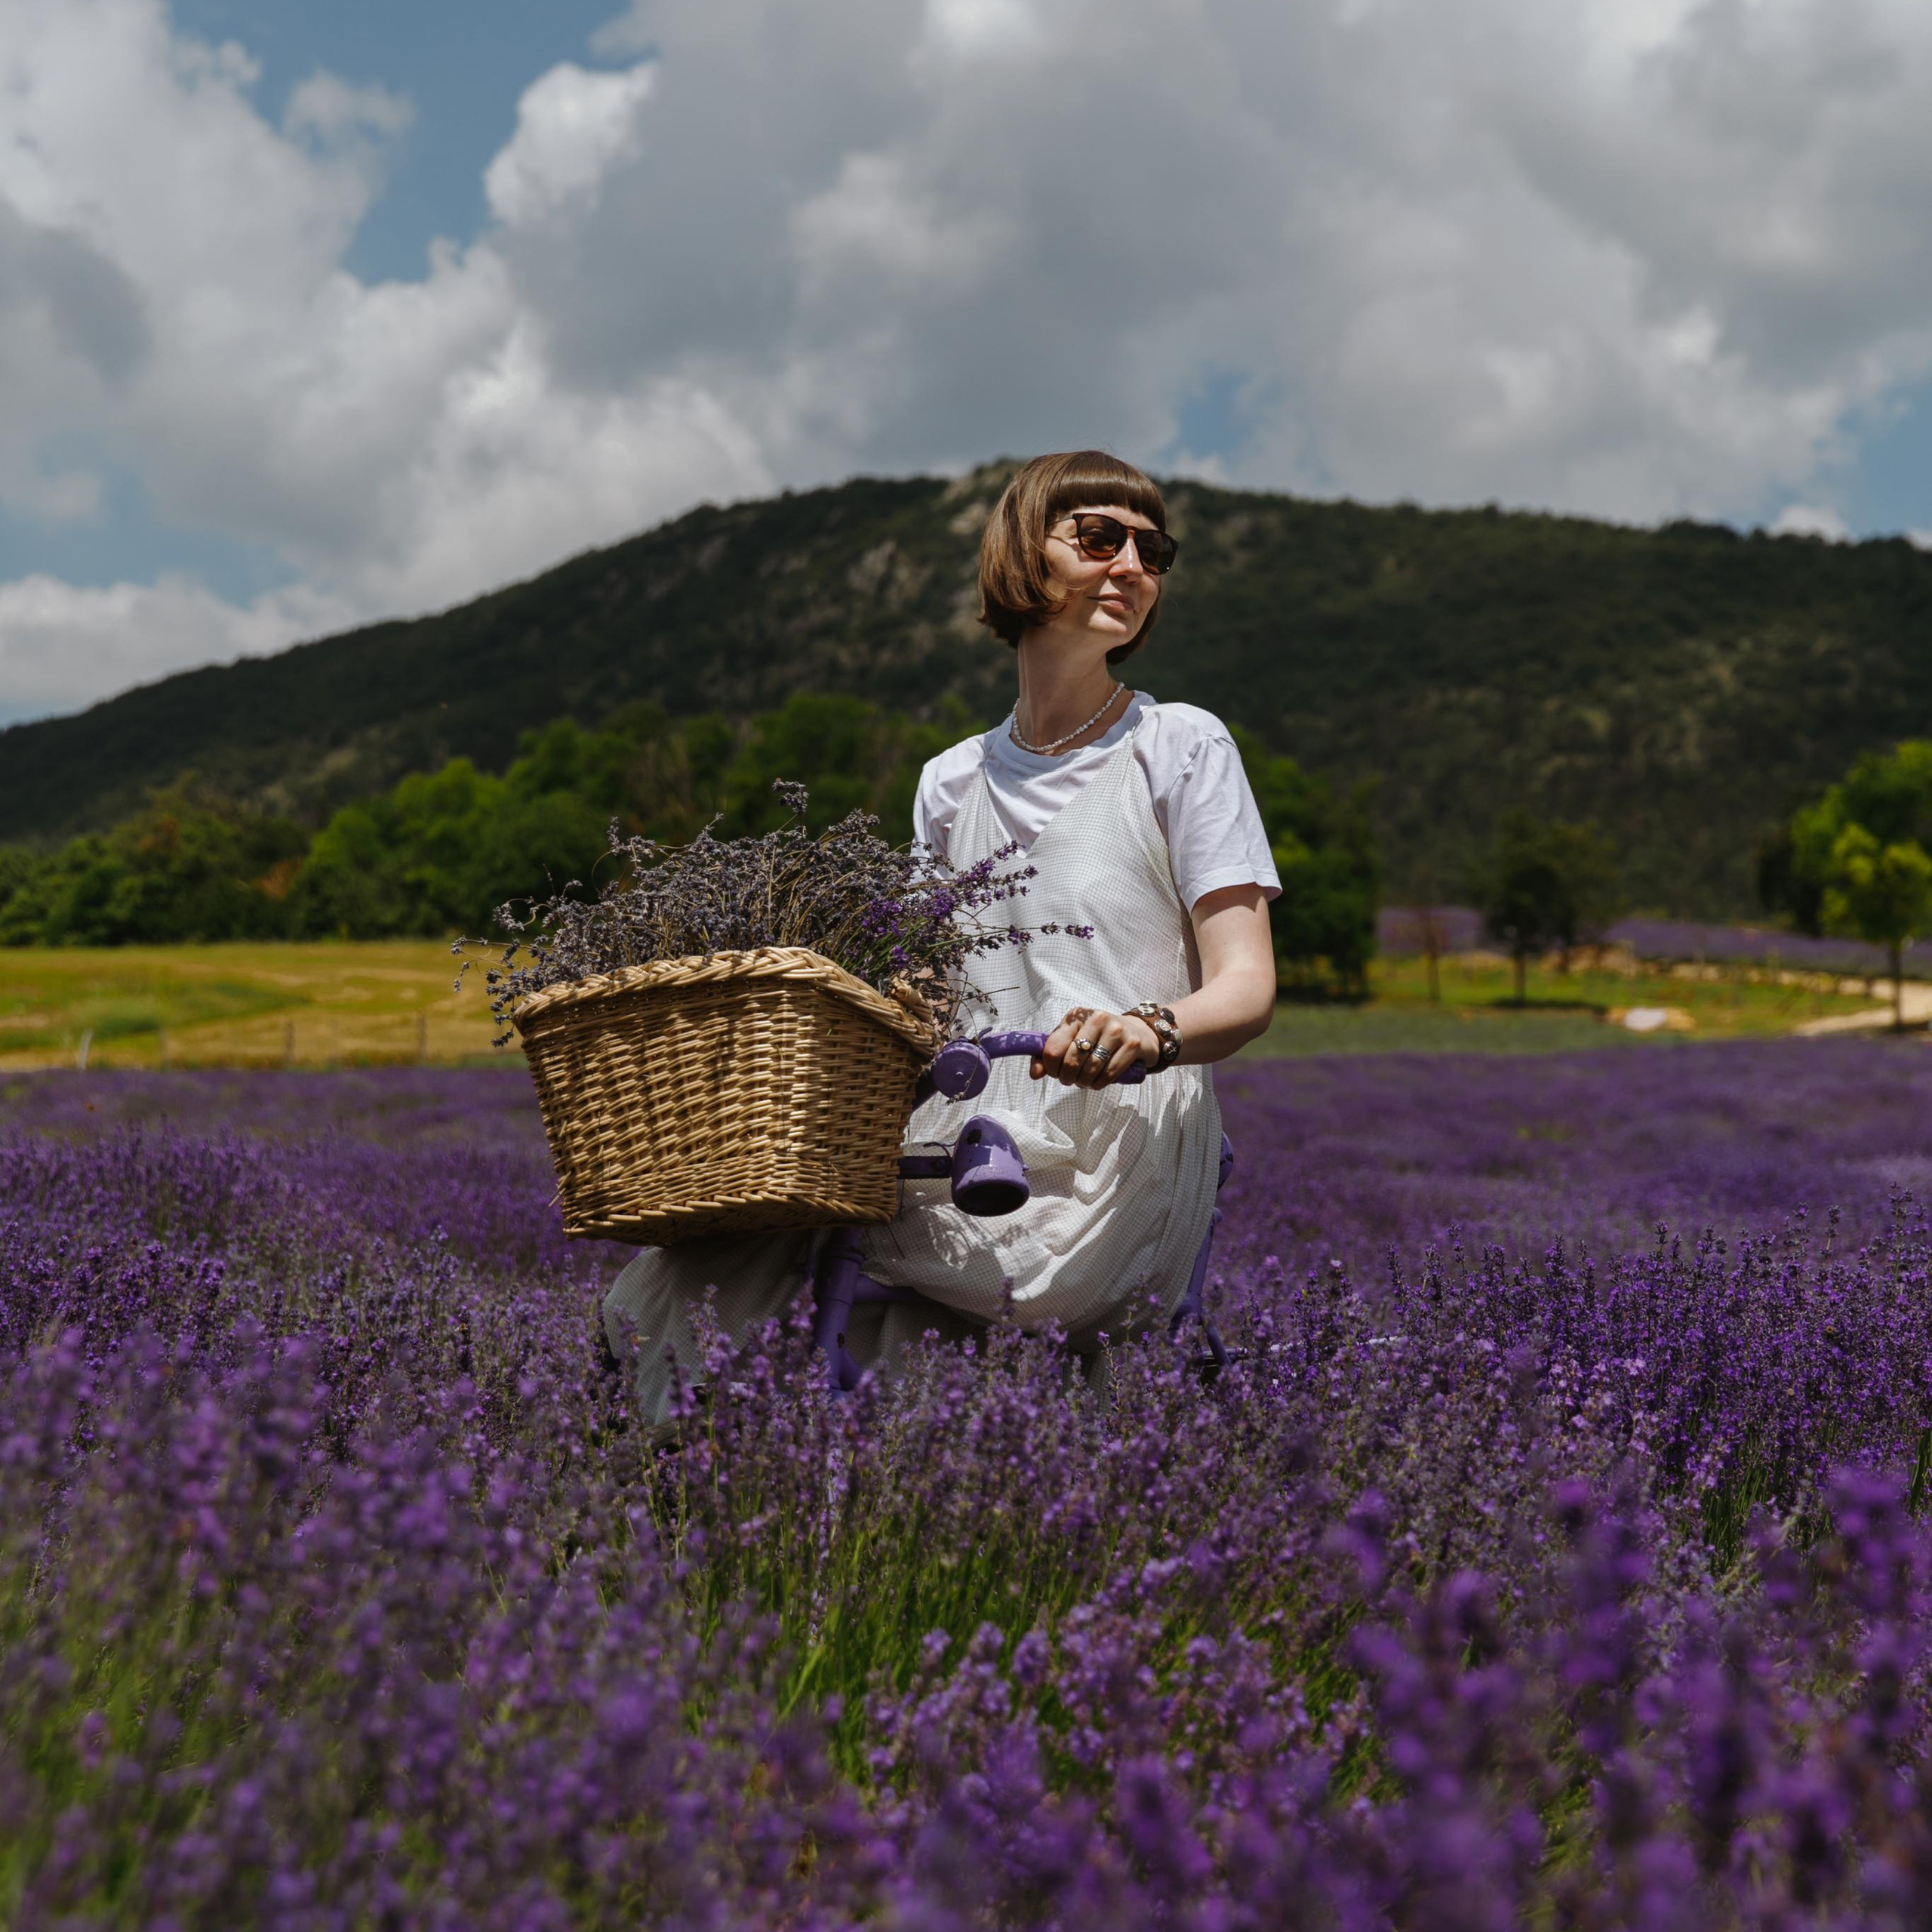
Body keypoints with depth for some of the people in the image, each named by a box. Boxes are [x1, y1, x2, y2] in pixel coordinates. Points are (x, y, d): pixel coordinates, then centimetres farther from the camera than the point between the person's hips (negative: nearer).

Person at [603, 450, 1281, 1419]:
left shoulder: (1181, 747, 4)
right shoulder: (951, 782, 17)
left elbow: (1245, 987, -4)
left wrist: (1151, 1029, -28)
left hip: (1104, 1190, -5)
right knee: (651, 1299, -14)